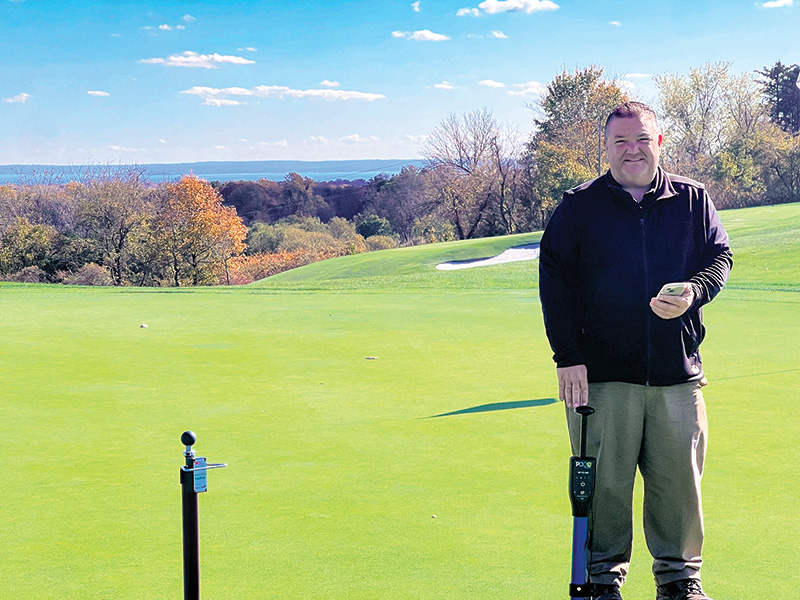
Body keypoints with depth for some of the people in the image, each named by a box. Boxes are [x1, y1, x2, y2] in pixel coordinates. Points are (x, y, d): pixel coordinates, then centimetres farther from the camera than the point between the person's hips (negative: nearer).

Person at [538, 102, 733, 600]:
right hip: (602, 372, -1)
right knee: (604, 480, 2)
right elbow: (555, 280, 1)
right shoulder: (578, 208, 4)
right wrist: (568, 356, -7)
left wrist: (694, 292, -12)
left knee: (679, 477, 4)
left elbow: (720, 256, 12)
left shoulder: (693, 200, 10)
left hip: (678, 370, 2)